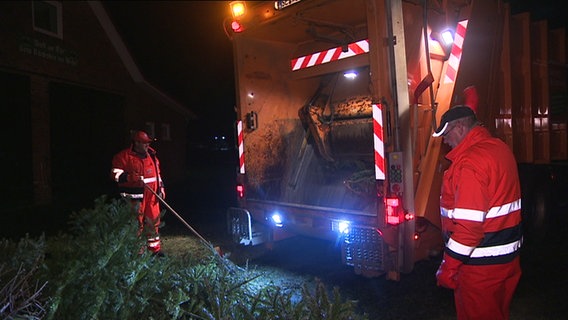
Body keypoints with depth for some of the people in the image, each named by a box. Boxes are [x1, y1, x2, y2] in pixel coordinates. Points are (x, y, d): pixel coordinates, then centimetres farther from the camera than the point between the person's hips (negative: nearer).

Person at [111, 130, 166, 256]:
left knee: (154, 222, 12)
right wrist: (132, 177, -23)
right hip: (135, 196, -6)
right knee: (137, 224, -1)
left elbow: (157, 172, 23)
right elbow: (116, 174, -12)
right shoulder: (124, 156, -7)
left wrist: (161, 187, 18)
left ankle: (155, 249, 25)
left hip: (152, 195, 6)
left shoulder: (151, 155, 14)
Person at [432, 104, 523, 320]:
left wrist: (448, 267, -20)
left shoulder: (469, 162, -23)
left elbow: (469, 224, -27)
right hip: (508, 255, 9)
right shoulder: (501, 148, 8)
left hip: (481, 263, -9)